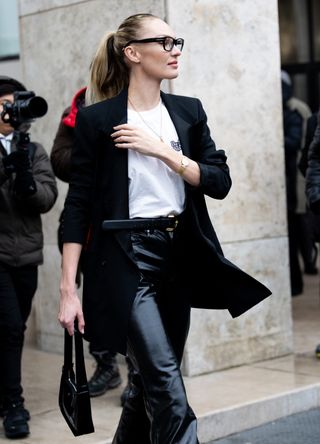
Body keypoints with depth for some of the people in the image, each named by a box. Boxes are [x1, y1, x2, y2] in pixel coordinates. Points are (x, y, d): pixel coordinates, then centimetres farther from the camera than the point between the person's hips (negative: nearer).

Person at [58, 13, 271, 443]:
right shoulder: (98, 118, -5)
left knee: (153, 380, 14)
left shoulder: (189, 111, 9)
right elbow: (79, 204, -5)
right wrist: (68, 288, -9)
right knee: (167, 386, -13)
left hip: (179, 256, 6)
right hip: (127, 257, -6)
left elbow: (220, 182, 1)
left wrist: (162, 151, -12)